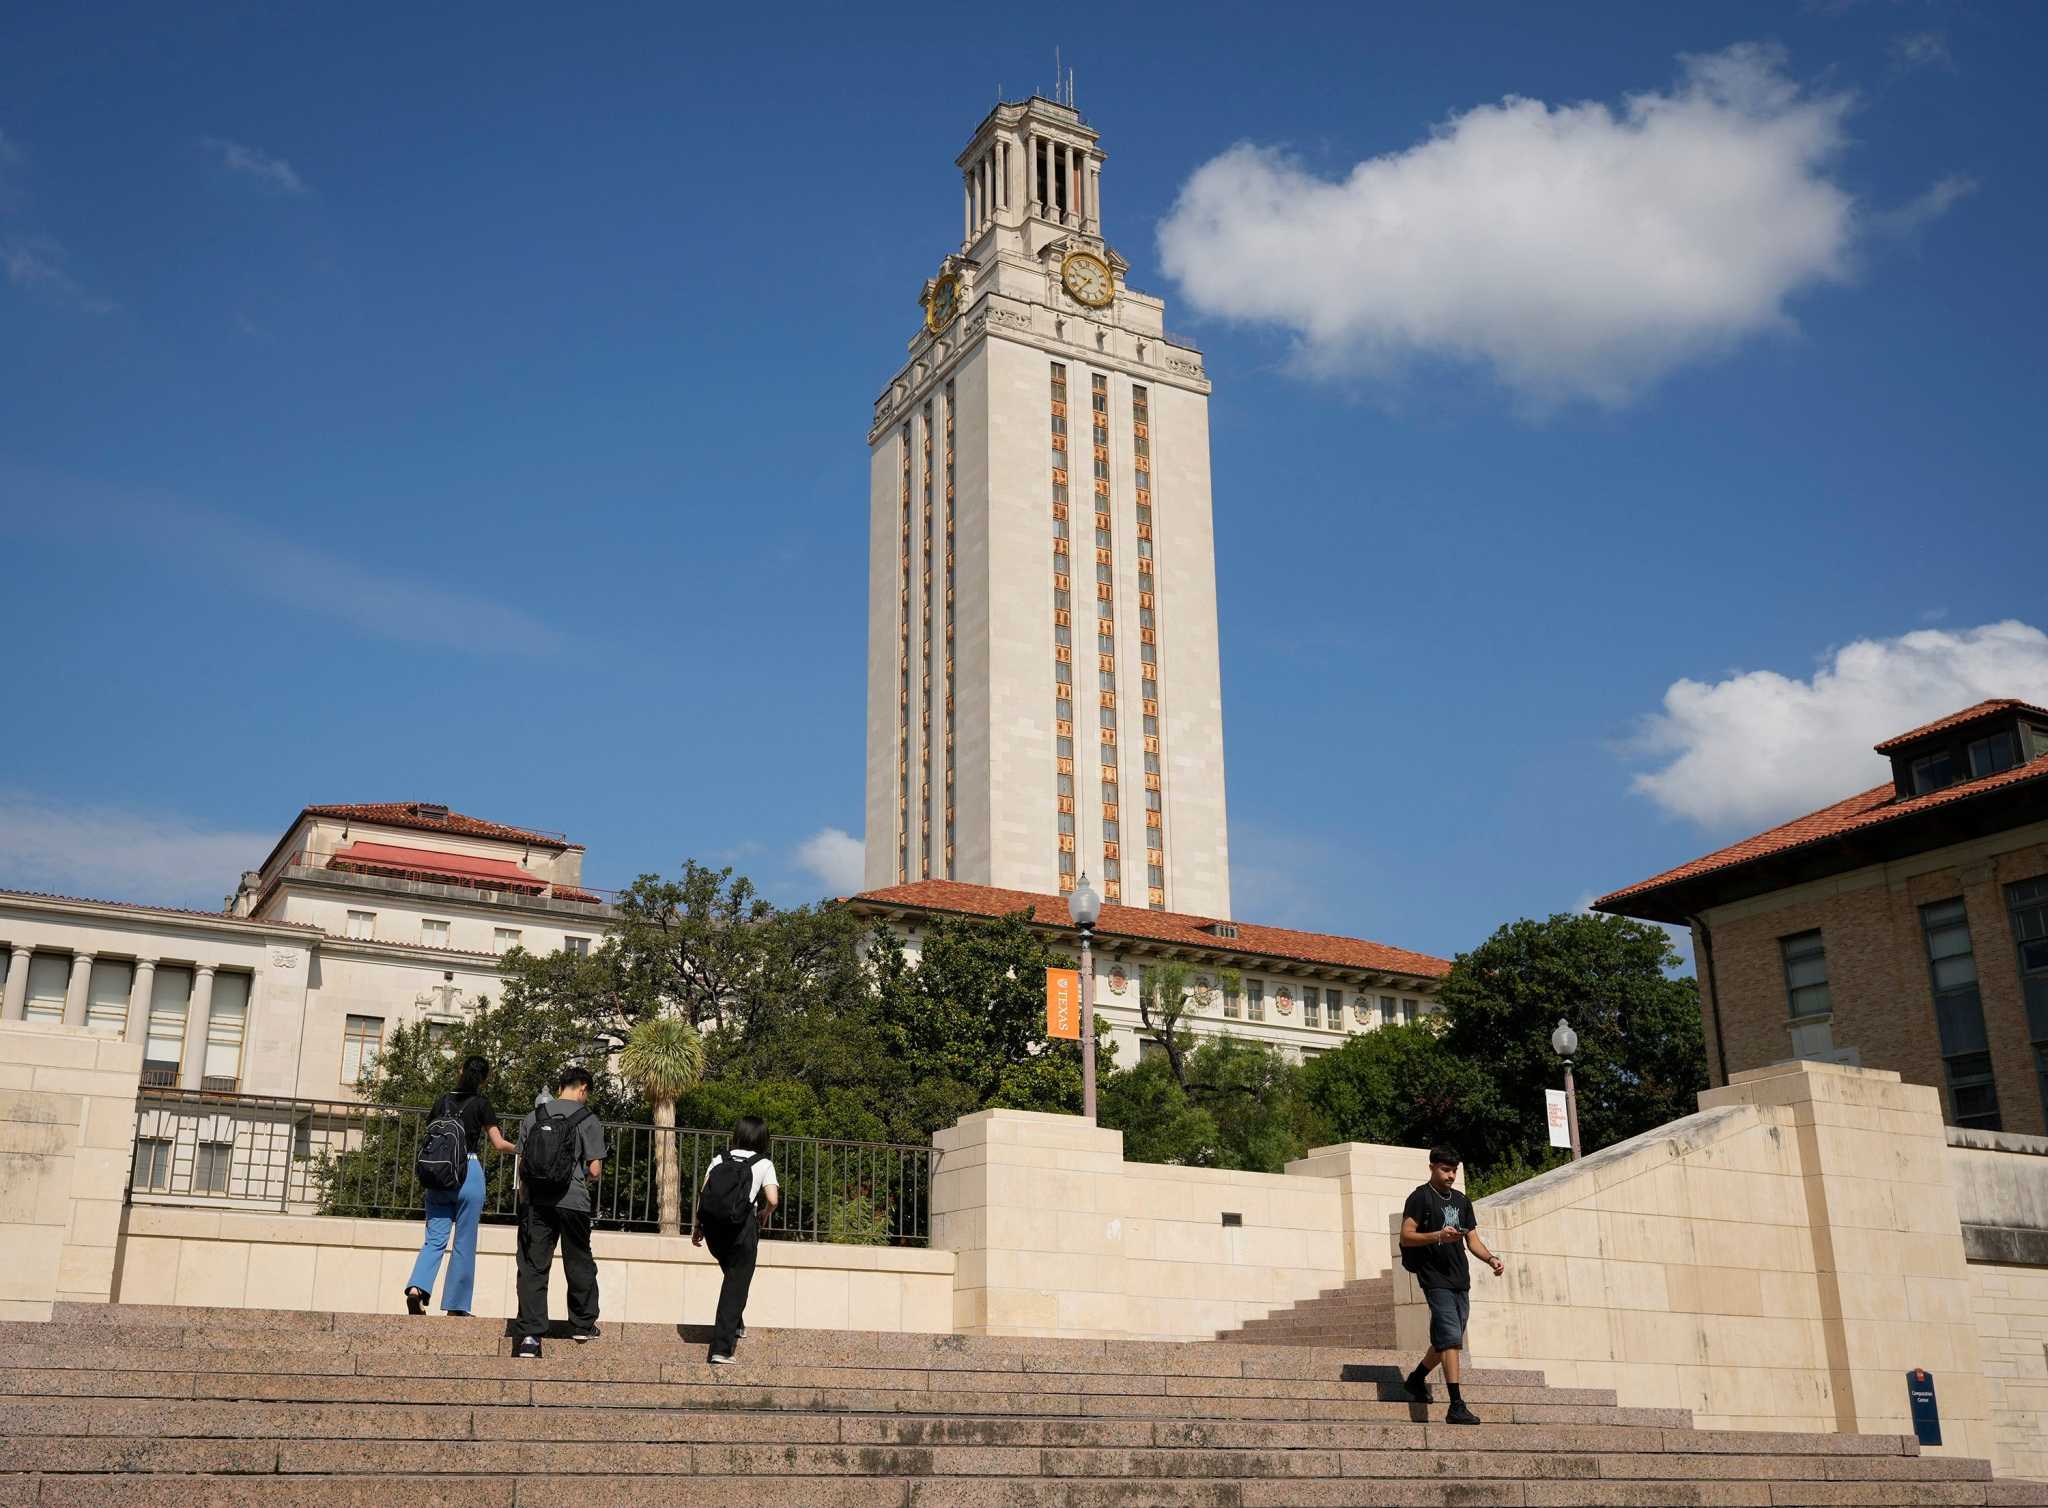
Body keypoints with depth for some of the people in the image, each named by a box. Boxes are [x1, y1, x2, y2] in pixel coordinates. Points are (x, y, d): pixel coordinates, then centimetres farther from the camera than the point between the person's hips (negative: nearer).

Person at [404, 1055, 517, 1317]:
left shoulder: (442, 1101, 10)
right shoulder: (480, 1104, -1)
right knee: (464, 1243, 5)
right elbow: (499, 1144, -1)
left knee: (435, 1238, 4)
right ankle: (456, 1306, 8)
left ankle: (416, 1287, -19)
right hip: (469, 1172, -3)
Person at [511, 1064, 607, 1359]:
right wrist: (594, 1178, 17)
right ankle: (583, 1326, 26)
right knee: (579, 1265, 15)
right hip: (572, 1201, -2)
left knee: (532, 1267, 3)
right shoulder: (588, 1121, -3)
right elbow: (595, 1170, -6)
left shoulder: (533, 1117, 7)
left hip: (535, 1202, 2)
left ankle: (529, 1333, -5)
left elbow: (522, 1165, 9)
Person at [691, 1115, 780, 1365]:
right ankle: (721, 1348, -2)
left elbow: (702, 1193, 4)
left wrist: (696, 1226, 8)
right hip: (742, 1229, -4)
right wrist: (762, 1217, 12)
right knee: (736, 1286, 3)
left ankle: (736, 1326, 35)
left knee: (732, 1275, 29)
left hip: (714, 1228, 4)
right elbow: (772, 1200, -8)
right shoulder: (763, 1164, 4)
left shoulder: (719, 1159, 13)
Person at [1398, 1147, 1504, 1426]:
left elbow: (1472, 1239, 17)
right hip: (1436, 1279, -7)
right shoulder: (1420, 1198, -3)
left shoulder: (1462, 1201, 18)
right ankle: (1457, 1407, -19)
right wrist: (1438, 1236, -23)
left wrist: (1490, 1259, -1)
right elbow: (1406, 1236, -9)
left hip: (1460, 1280, 7)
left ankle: (1415, 1380, 36)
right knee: (1451, 1339, -16)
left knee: (1444, 1340, 13)